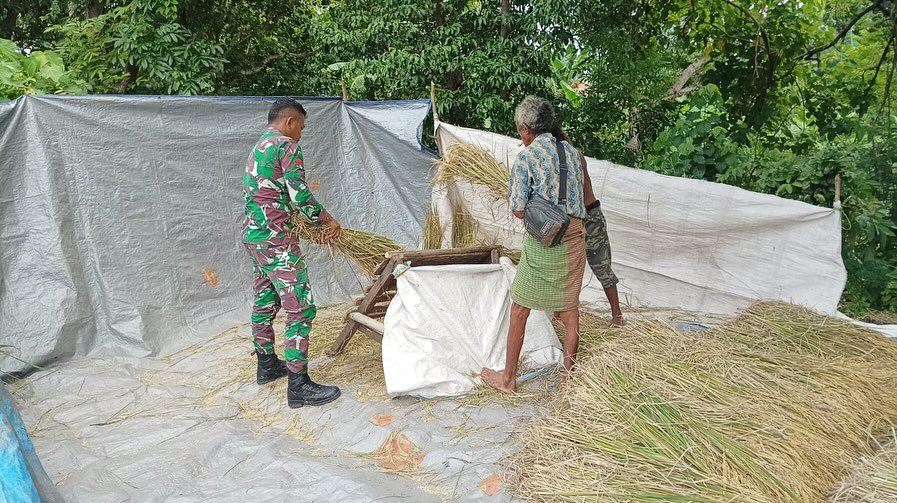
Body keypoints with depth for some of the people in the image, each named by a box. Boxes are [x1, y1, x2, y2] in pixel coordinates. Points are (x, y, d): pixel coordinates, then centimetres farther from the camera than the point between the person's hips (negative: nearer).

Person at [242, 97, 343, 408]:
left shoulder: (257, 149, 20)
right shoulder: (286, 145, -9)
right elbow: (299, 195, -17)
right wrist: (328, 220, -3)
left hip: (252, 234, 10)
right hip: (275, 237, -10)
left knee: (265, 303, 19)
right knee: (301, 308, -8)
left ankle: (267, 365, 32)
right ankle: (298, 385, -7)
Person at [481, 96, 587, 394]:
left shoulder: (525, 158, -9)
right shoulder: (571, 151, 8)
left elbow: (519, 210, -11)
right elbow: (580, 193, 13)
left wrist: (510, 197, 9)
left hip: (542, 241, -5)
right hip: (574, 236, 5)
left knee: (519, 310, 7)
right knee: (570, 308, 15)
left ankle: (508, 378, 17)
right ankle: (570, 369, 27)